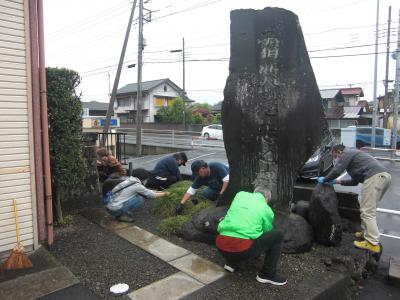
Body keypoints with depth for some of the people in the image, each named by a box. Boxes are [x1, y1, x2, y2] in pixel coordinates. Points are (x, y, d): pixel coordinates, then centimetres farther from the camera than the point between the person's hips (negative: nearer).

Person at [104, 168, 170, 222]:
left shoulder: (129, 180, 9)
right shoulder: (136, 185, -13)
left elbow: (145, 191, 23)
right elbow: (152, 195, -3)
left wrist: (157, 191, 27)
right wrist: (165, 194, 12)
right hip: (115, 210, -8)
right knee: (140, 199, -5)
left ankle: (120, 214, 14)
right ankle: (124, 215, -1)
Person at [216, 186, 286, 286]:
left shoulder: (240, 194, 17)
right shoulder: (267, 210, 11)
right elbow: (266, 233, 25)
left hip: (221, 246, 5)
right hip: (243, 249, -4)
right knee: (278, 235, 12)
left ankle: (231, 263, 24)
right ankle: (267, 274, 15)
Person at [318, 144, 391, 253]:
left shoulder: (347, 153, 6)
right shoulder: (353, 154, 35)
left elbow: (336, 171, -7)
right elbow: (355, 181, 38)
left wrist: (325, 179, 7)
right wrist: (340, 181, 38)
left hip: (374, 176, -10)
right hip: (384, 175, 10)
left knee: (367, 211, -8)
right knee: (369, 208, 20)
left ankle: (373, 243, -8)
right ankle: (366, 232, 26)